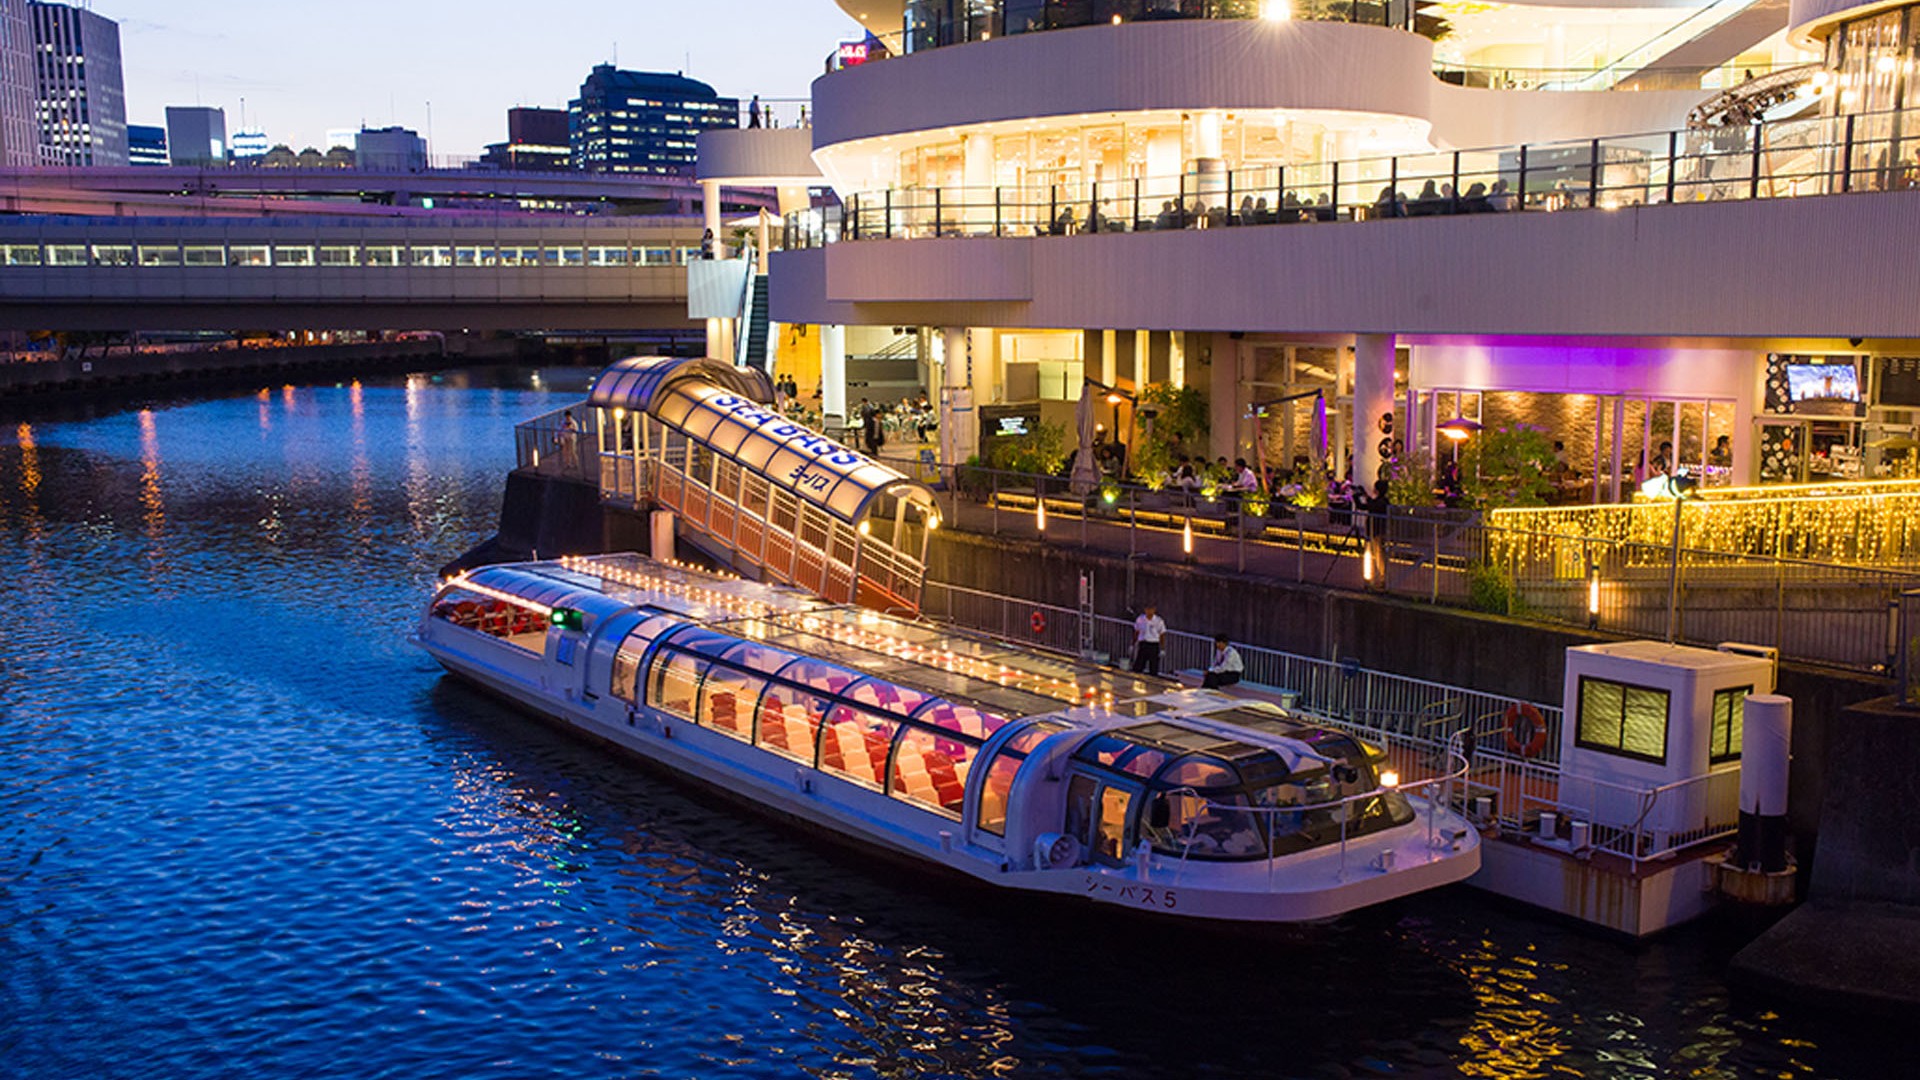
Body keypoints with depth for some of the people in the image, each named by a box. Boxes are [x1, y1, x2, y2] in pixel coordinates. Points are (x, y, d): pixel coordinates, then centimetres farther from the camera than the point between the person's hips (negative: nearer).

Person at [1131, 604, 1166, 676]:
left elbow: (1162, 635, -2)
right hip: (1142, 645, 2)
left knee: (1153, 669, 2)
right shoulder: (1140, 619, 2)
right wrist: (1133, 645, 13)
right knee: (1137, 667, 1)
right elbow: (1136, 632, 12)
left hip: (1154, 645, -2)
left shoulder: (1159, 621, -5)